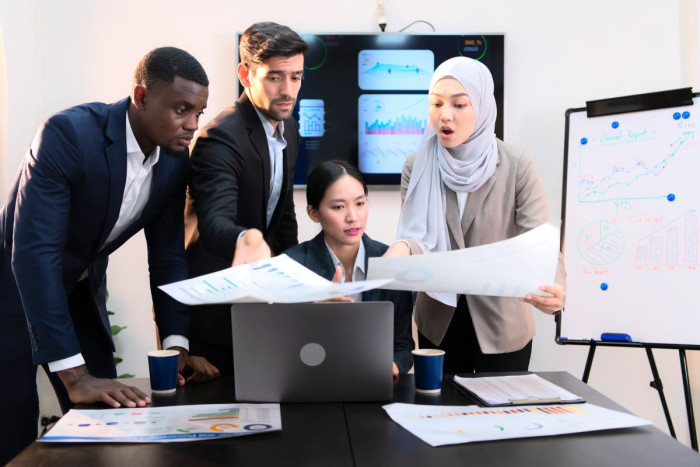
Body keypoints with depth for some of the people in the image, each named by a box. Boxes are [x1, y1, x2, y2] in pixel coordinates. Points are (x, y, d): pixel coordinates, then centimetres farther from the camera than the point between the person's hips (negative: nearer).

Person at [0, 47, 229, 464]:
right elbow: (34, 252, -35)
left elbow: (167, 254, -3)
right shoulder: (68, 133, -30)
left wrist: (177, 345, -12)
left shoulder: (175, 159, -9)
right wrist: (73, 374, -39)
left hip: (83, 289, 6)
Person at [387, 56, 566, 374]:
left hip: (501, 326, -2)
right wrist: (402, 249, -36)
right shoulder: (417, 167, -4)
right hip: (438, 322, 2)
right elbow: (417, 236, -12)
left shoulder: (517, 165, -12)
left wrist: (553, 288, -38)